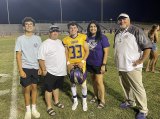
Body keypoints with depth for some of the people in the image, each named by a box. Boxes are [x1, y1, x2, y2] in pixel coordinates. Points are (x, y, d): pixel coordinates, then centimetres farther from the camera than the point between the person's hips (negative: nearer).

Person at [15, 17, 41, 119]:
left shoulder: (38, 38, 3)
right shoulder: (20, 39, -5)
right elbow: (18, 55, -6)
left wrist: (40, 67, 3)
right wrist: (21, 70, -11)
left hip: (35, 67, 2)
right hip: (25, 68, -2)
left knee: (34, 87, 10)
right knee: (27, 88, 5)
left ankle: (34, 108, 24)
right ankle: (28, 110, 21)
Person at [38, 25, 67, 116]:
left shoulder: (60, 42, 9)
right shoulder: (45, 44, -12)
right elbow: (41, 58, -15)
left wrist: (67, 64, 15)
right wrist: (44, 70, -17)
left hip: (61, 71, 7)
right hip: (50, 72, -6)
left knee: (57, 87, 22)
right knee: (49, 89, 5)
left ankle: (56, 102, 40)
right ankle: (49, 107, 19)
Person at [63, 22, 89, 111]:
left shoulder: (83, 37, -5)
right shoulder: (66, 40, -1)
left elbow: (87, 51, -2)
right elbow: (66, 53, 5)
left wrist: (83, 61, -12)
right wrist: (68, 63, -8)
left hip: (81, 64, -1)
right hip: (71, 65, 2)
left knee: (83, 84, 3)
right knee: (73, 83, 13)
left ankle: (84, 101, 27)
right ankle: (75, 101, 33)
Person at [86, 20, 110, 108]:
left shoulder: (102, 37, -11)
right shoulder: (87, 38, 2)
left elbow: (106, 52, -11)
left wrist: (104, 65, -15)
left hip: (99, 64, -5)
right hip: (90, 63, 5)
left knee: (99, 82, -1)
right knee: (93, 80, 16)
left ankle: (102, 100, 17)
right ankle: (96, 96, 35)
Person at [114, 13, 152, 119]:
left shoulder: (136, 31, -12)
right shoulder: (118, 33, 11)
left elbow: (148, 46, -15)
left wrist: (141, 61, -16)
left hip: (132, 67, -7)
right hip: (121, 66, 7)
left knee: (138, 89, 1)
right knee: (126, 86, 20)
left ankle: (143, 110, 17)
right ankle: (130, 102, 41)